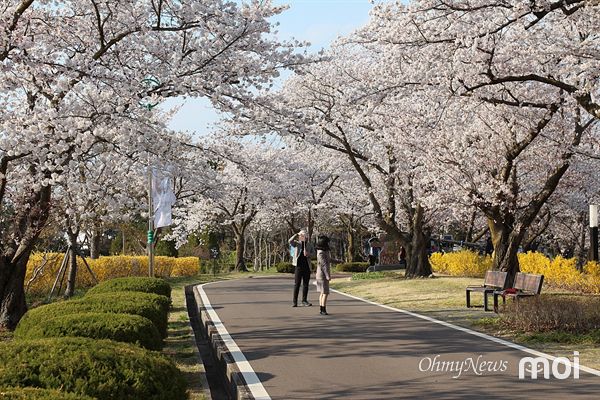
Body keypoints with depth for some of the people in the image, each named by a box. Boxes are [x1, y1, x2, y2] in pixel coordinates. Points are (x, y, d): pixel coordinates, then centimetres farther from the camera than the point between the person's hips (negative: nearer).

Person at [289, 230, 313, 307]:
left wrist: (308, 254, -4)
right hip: (298, 266, -3)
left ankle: (304, 301, 14)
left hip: (307, 266, 4)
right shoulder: (296, 243, 1)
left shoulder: (308, 244, 11)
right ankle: (294, 301, -1)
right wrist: (297, 234, -14)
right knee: (297, 284, -3)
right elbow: (290, 241, -20)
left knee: (305, 284, 6)